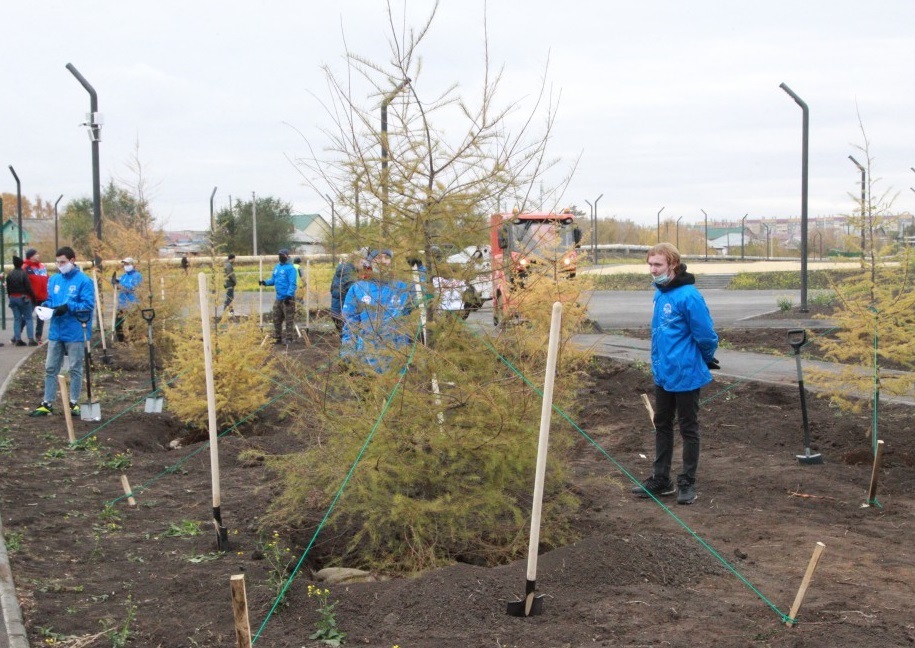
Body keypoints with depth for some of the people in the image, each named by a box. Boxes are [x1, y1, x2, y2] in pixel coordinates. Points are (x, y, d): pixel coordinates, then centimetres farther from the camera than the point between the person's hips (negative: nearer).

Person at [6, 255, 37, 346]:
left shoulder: (9, 275, 6)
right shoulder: (24, 274, -12)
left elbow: (8, 289, 9)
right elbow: (28, 287, -13)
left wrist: (11, 298, 17)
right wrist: (33, 297, -4)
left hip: (13, 298, 5)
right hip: (23, 298, -5)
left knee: (17, 319, 8)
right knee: (28, 318, -1)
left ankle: (18, 339, 4)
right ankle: (31, 339, -8)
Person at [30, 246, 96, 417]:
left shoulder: (84, 280, -10)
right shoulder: (54, 280, 9)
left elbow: (89, 305, -14)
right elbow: (50, 300, 18)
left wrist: (68, 307, -23)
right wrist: (46, 307, -4)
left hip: (75, 332, -6)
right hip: (55, 331, 6)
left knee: (75, 369, 7)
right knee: (50, 368, 8)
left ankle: (74, 403, 17)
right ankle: (47, 403, 14)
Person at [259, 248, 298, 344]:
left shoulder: (290, 268, -11)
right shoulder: (276, 267, 15)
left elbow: (293, 283, -17)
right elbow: (273, 280, 20)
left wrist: (289, 295, -26)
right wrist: (265, 282, 0)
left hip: (288, 298, -9)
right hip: (278, 298, 9)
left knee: (289, 319, -5)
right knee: (276, 319, 13)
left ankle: (290, 338, -1)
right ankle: (277, 338, 22)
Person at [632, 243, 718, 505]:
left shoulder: (688, 296, -22)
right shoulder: (660, 294, 5)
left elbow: (706, 335, -17)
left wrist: (705, 360, -2)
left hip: (685, 375, -9)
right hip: (663, 373, 9)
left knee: (688, 429, 6)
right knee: (662, 426, 17)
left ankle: (687, 483, 16)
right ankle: (660, 479, 29)